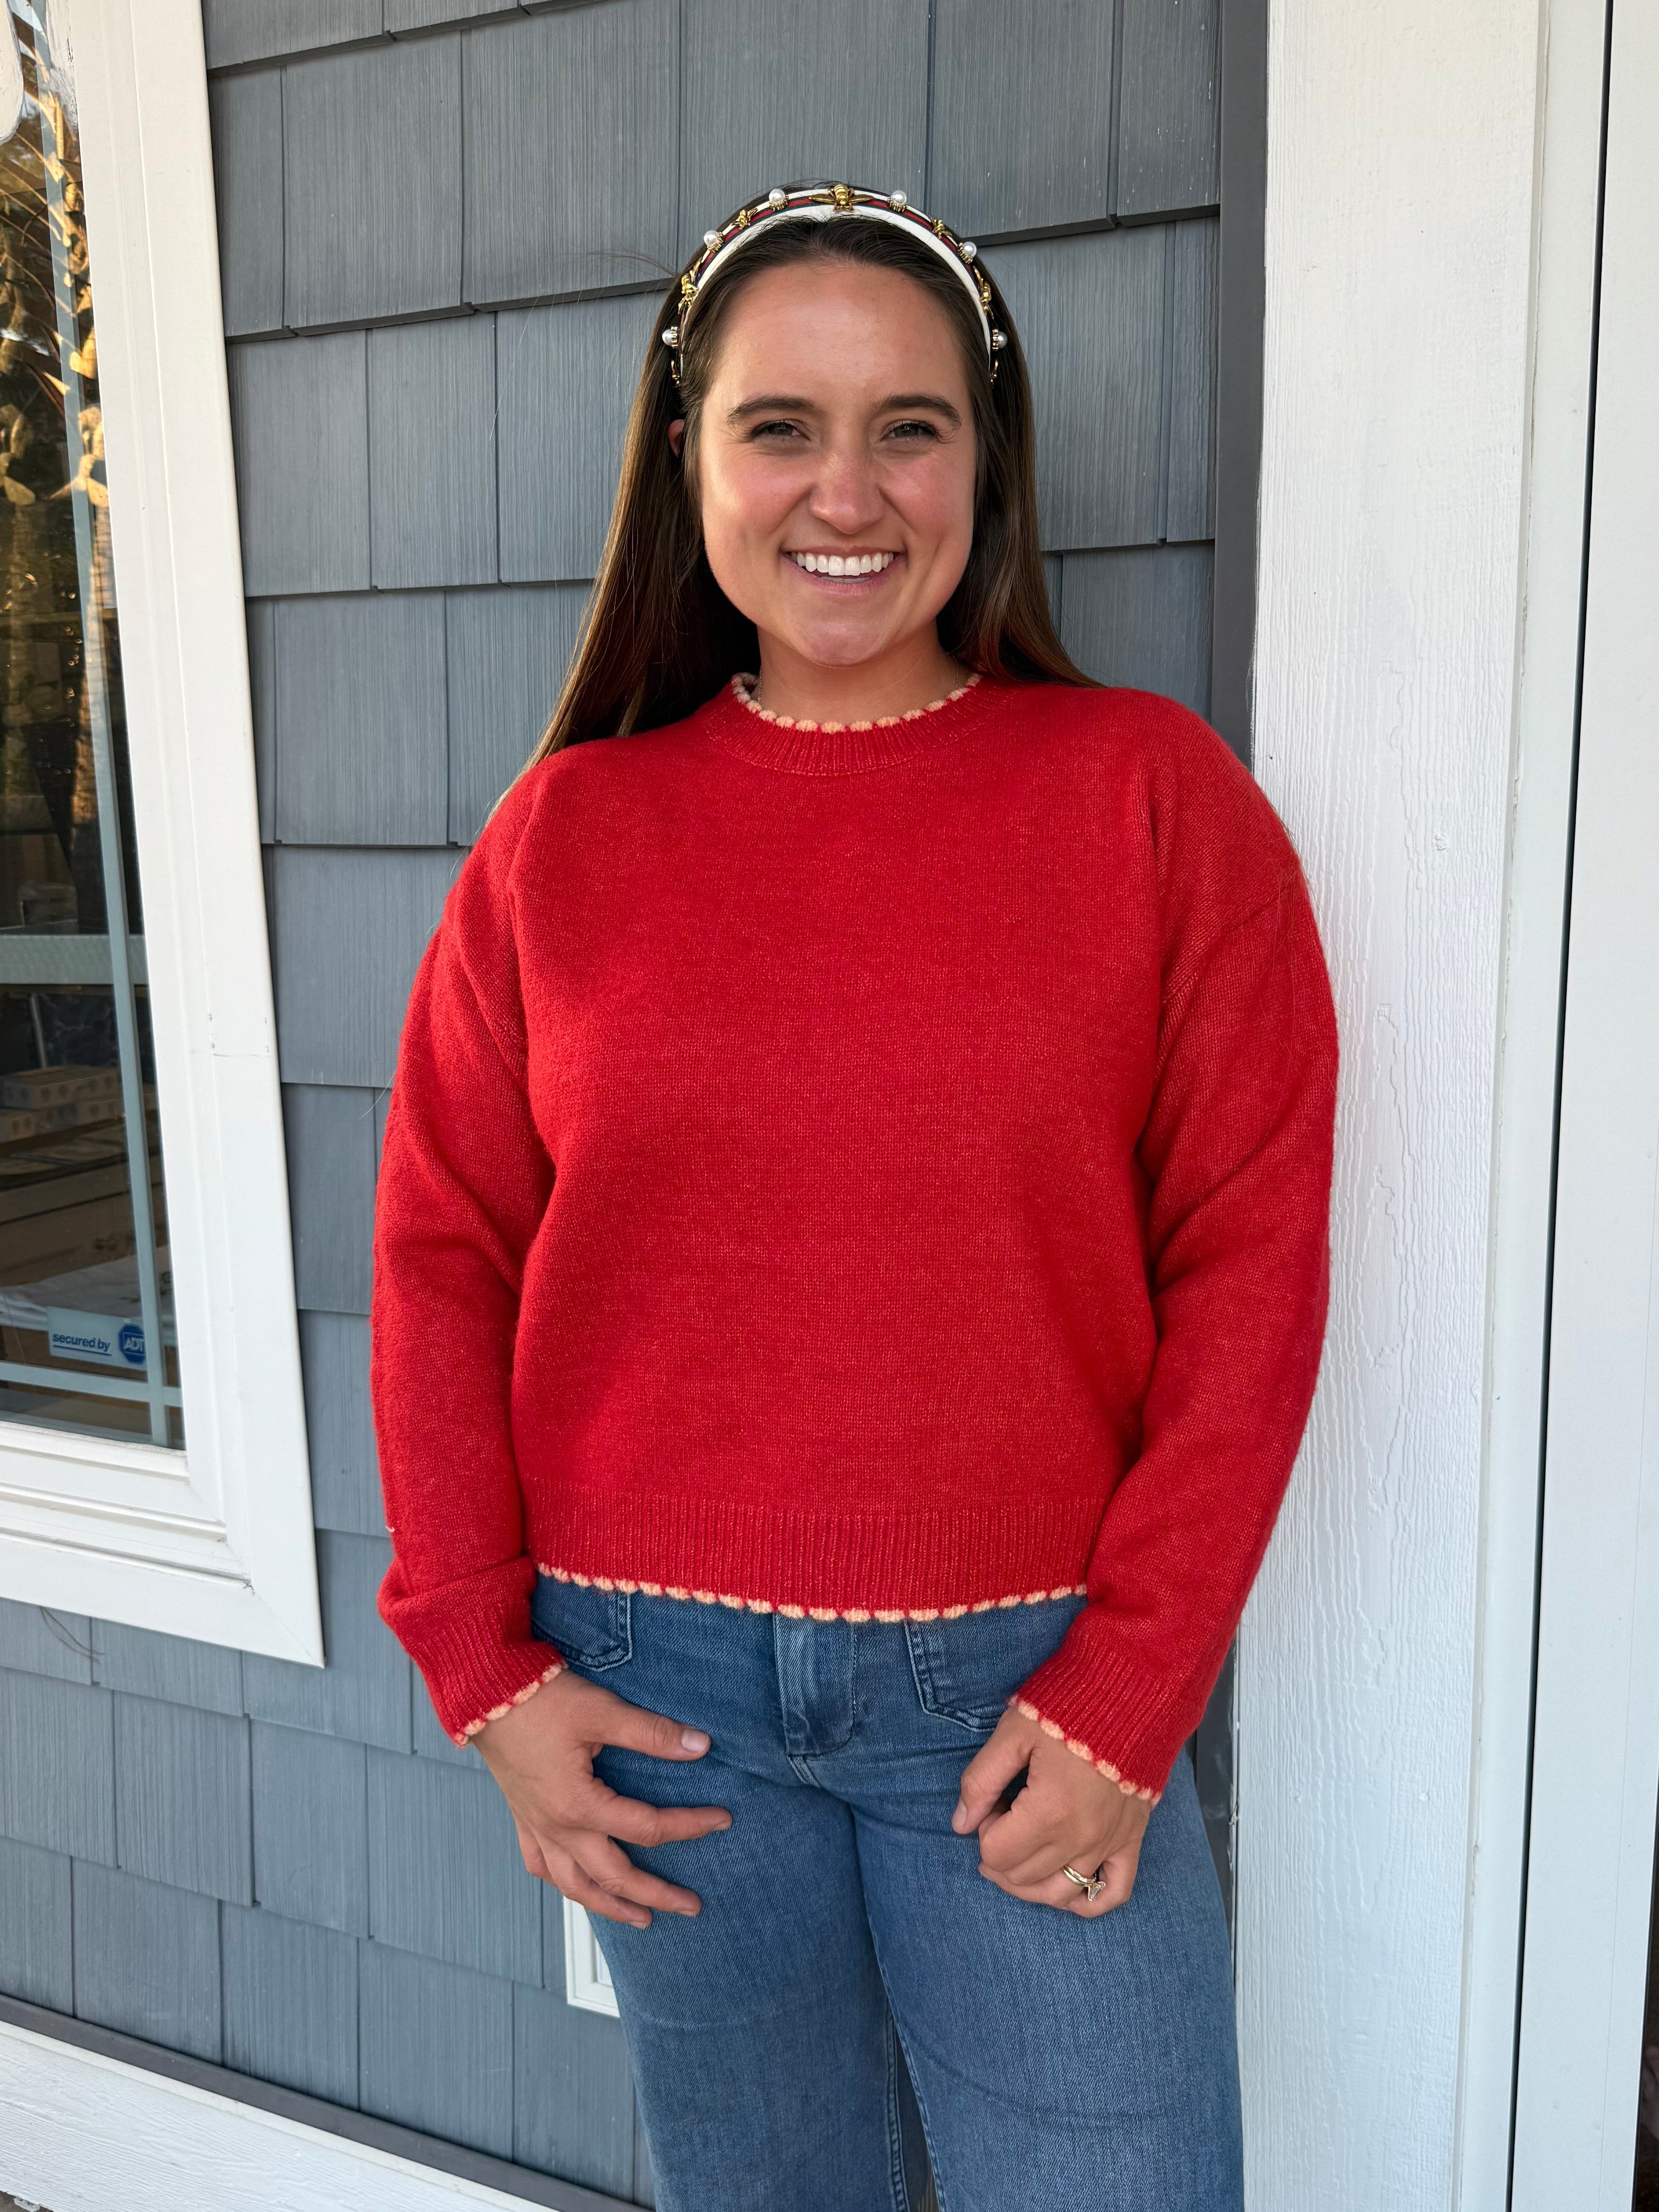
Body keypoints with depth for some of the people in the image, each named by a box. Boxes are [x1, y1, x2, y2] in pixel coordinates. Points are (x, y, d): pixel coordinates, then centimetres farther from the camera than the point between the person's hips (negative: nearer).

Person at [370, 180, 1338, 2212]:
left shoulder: (1153, 795, -4)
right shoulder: (570, 830, 0)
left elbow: (1249, 1263, -5)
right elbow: (443, 1257, 3)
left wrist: (1128, 1693, -8)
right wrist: (481, 1663, -2)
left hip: (1027, 1686, -1)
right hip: (655, 1683, 2)